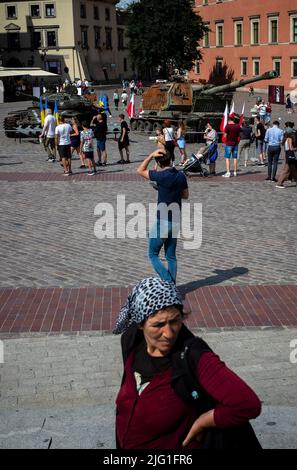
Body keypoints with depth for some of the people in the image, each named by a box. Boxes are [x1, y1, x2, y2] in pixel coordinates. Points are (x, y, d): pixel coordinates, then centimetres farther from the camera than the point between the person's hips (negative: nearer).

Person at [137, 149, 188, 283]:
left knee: (153, 255, 5)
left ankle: (168, 282, -8)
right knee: (171, 256, 15)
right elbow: (185, 195, 15)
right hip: (176, 222, 6)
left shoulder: (161, 176, -17)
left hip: (163, 222, -6)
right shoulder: (181, 175, 1)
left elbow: (140, 171, -4)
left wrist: (151, 155, -5)